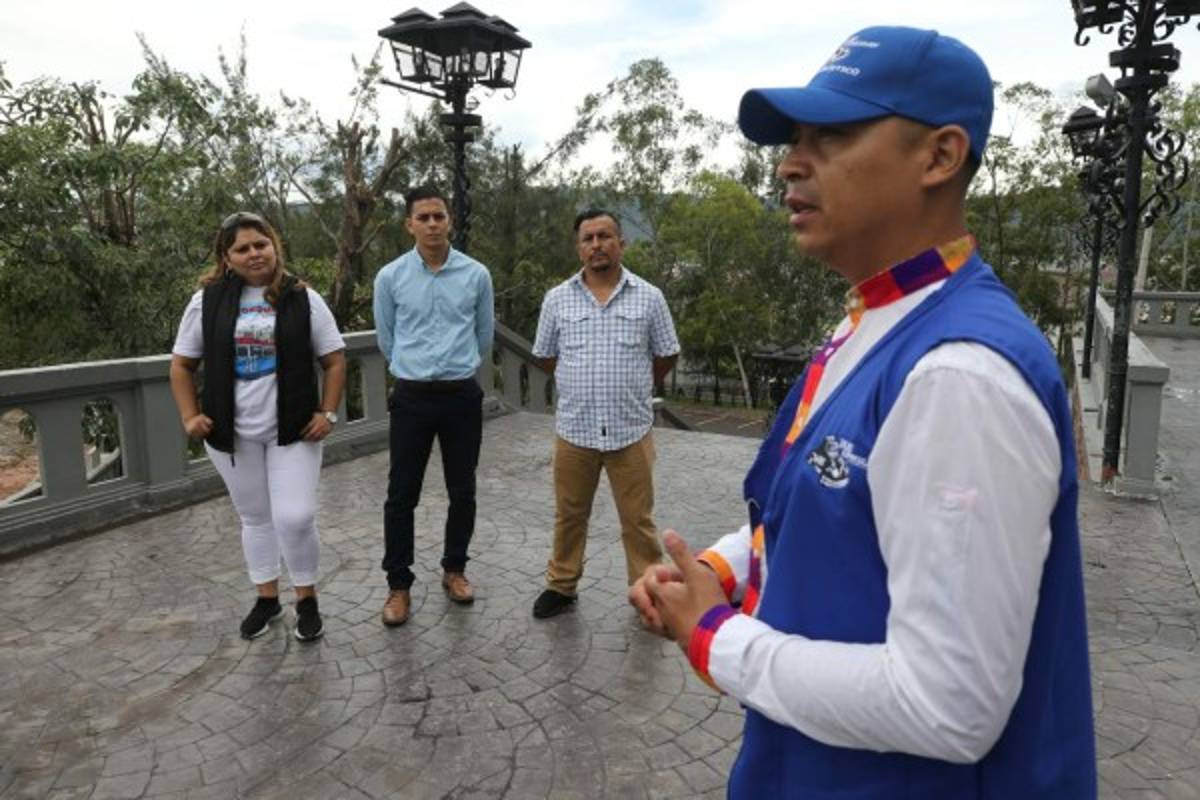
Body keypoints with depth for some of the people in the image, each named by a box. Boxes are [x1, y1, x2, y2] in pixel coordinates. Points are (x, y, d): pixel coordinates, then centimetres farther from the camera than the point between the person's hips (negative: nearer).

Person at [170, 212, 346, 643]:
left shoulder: (302, 298, -2)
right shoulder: (207, 300, 0)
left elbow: (334, 359, 1)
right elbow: (182, 364, 8)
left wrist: (327, 414, -7)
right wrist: (190, 416, -2)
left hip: (293, 430, -2)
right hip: (233, 433, 2)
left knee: (296, 518, -6)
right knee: (255, 518, 14)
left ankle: (307, 600, 16)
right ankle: (267, 598, 31)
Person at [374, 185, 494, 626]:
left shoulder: (477, 274, -1)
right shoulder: (390, 277, -2)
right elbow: (386, 339, 11)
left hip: (463, 395, 1)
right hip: (412, 396, -1)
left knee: (462, 491, 10)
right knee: (402, 494, 3)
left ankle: (454, 569, 30)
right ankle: (399, 584, 18)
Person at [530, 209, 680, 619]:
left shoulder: (649, 297, -1)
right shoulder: (557, 299, 2)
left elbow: (666, 356, 8)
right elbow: (545, 357, 12)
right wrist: (581, 384, 12)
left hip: (631, 430, -1)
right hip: (573, 429, 2)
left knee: (637, 519, 9)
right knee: (569, 515, 15)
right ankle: (561, 585, 32)